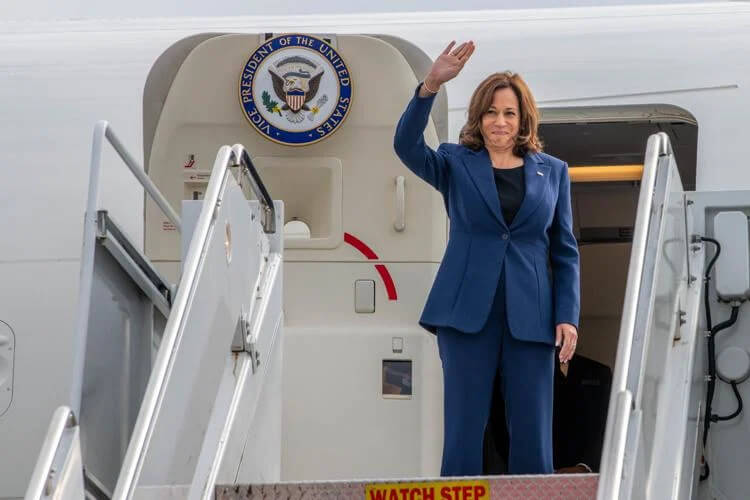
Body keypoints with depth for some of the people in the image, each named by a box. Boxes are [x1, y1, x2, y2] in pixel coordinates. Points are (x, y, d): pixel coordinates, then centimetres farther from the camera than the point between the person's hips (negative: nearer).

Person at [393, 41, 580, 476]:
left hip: (530, 315, 1)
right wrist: (431, 86, -27)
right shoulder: (455, 164, 7)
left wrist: (568, 316, 0)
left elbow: (565, 251, 11)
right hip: (467, 311, -1)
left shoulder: (553, 171, 11)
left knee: (533, 436, 2)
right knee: (464, 431, 0)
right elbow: (406, 145, -13)